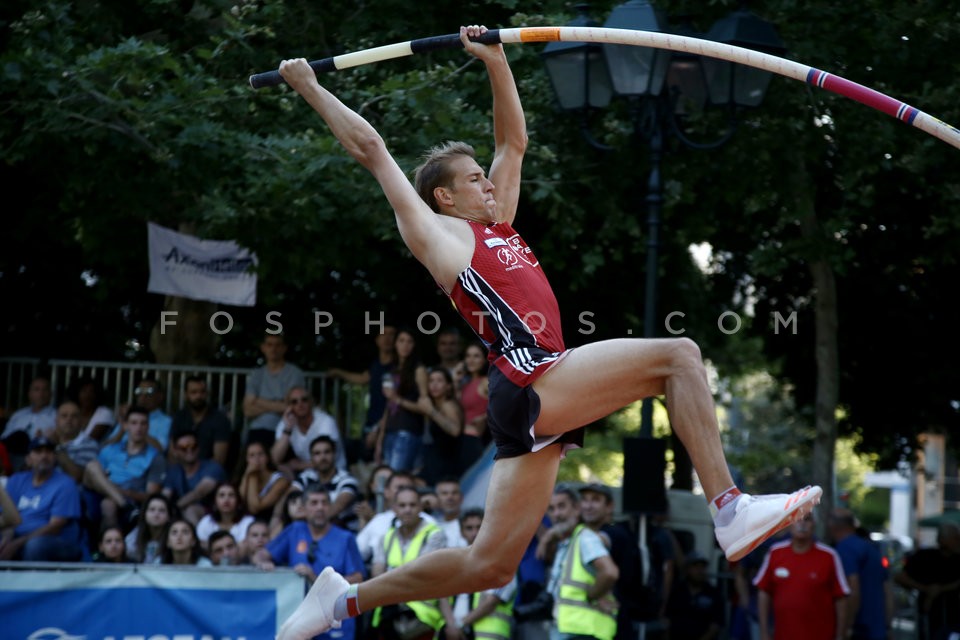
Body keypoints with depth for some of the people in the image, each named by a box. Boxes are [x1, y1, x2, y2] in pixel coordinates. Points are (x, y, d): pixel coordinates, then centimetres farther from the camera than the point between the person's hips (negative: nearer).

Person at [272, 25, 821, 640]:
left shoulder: (497, 227, 27)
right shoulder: (438, 232, 6)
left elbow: (514, 140, 35)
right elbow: (370, 147, 9)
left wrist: (497, 62, 30)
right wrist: (311, 87, 14)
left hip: (544, 397, 9)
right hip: (530, 382, -9)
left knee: (489, 565, 6)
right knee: (678, 354, -15)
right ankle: (730, 509, -24)